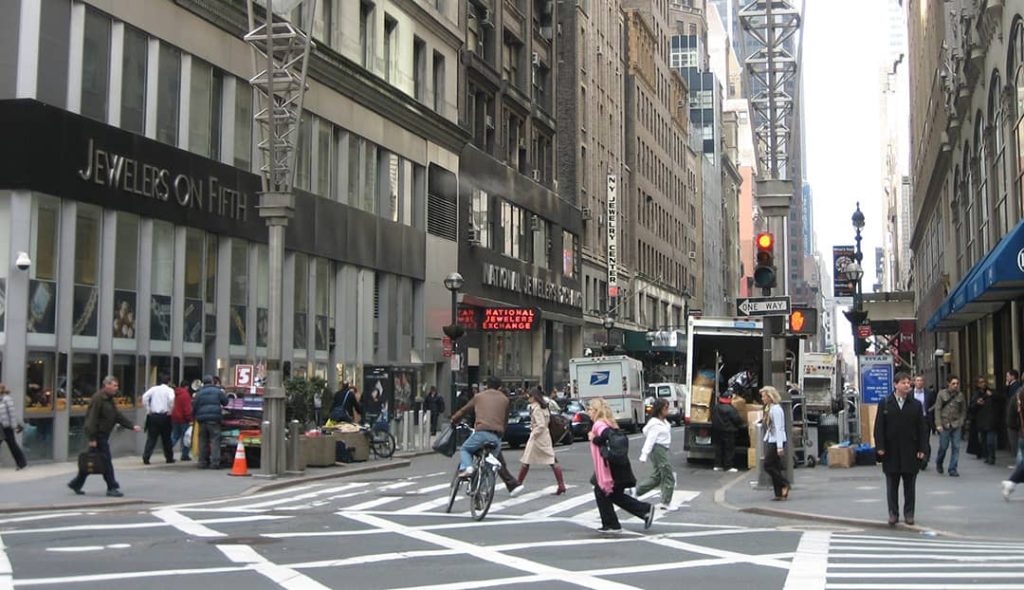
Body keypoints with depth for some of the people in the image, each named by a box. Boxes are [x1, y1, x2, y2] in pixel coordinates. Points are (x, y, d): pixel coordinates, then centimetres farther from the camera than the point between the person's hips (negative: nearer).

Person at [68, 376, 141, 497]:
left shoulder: (109, 399, 15)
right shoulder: (98, 399, -16)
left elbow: (118, 416, 15)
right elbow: (92, 419, -20)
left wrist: (132, 426, 5)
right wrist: (92, 438, -22)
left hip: (103, 434, 10)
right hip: (98, 435, -10)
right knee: (106, 461, -6)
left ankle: (76, 484, 24)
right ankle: (112, 488, -2)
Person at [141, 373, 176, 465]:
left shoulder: (153, 389, 6)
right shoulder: (169, 390, -1)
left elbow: (145, 397, -5)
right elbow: (171, 399, -20)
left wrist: (148, 410, 1)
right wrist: (170, 411, -7)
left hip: (153, 415, 2)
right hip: (164, 416, -2)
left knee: (151, 438, 3)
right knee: (166, 438, 10)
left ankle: (146, 457, -9)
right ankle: (169, 458, 17)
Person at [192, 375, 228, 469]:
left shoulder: (199, 393, 7)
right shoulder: (218, 391, 2)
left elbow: (194, 407, 7)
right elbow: (225, 402, 10)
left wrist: (195, 416, 24)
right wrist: (223, 394, 28)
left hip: (202, 420, 3)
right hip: (214, 419, -3)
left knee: (203, 441, 9)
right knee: (215, 440, -4)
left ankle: (203, 462, 9)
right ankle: (215, 462, -12)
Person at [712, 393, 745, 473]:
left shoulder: (715, 407, 3)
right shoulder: (731, 409, -18)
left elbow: (712, 419, 14)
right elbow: (737, 419, -14)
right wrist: (740, 425, 6)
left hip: (717, 431, 6)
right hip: (728, 432, -6)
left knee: (718, 448, 13)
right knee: (729, 449, 2)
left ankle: (717, 465, 15)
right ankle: (728, 466, 3)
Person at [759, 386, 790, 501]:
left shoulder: (776, 409, -14)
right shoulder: (769, 408, 14)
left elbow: (778, 428, -19)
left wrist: (779, 446, -22)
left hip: (776, 442, -9)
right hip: (770, 441, 9)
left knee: (768, 466, -8)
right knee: (775, 468, 7)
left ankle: (785, 484, 2)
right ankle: (779, 493, 9)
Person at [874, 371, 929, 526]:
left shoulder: (916, 405, 5)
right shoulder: (885, 404, 1)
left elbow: (922, 428, 4)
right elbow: (879, 427, 0)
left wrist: (922, 449, -3)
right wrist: (880, 447, -8)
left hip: (910, 452, 1)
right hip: (891, 451, -1)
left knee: (910, 485, 7)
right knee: (892, 486, 5)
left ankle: (909, 514, 16)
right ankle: (893, 514, 13)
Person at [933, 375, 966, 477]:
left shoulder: (960, 395, 5)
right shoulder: (942, 394, -1)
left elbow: (963, 410, 12)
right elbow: (937, 409, -3)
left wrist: (961, 422, 0)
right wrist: (938, 424, -9)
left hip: (956, 425, 2)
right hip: (944, 424, -2)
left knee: (956, 447, -4)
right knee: (943, 446, 3)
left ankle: (953, 469, 2)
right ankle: (939, 464, 30)